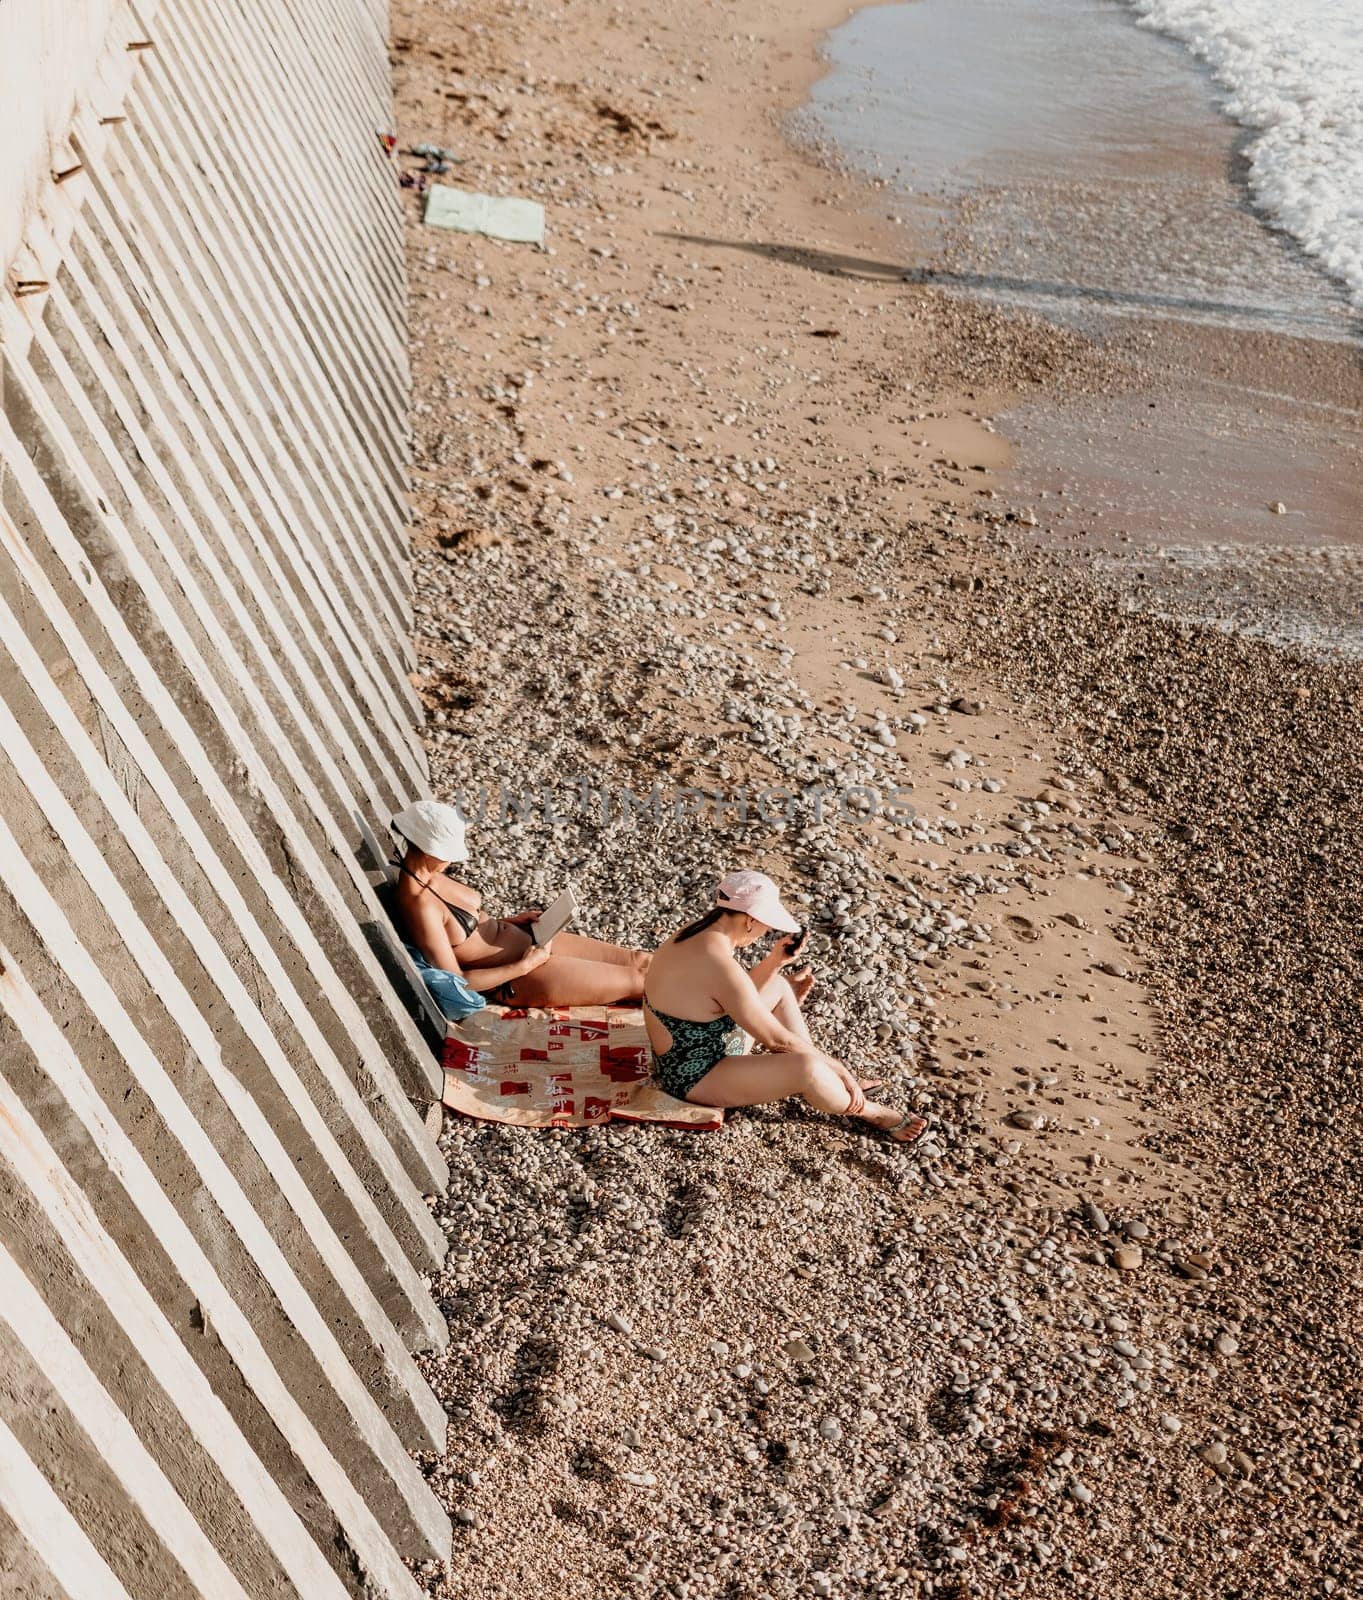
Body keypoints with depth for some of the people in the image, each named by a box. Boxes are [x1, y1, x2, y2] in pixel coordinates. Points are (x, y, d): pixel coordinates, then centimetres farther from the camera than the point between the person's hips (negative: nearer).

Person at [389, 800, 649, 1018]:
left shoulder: (428, 874, -2)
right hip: (515, 980, -9)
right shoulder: (420, 904, -29)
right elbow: (455, 981, -25)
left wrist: (510, 920, 6)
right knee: (636, 979, 3)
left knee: (637, 959, 11)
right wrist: (525, 966, -20)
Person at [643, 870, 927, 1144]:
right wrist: (838, 1069, -14)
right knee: (806, 1067, -27)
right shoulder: (722, 968, -32)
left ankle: (829, 1077, 20)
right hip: (693, 1077, -11)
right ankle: (870, 1112, 2)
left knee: (779, 986, 19)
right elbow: (776, 1040, -24)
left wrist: (775, 961, 2)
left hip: (689, 1050, 11)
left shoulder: (696, 932, -3)